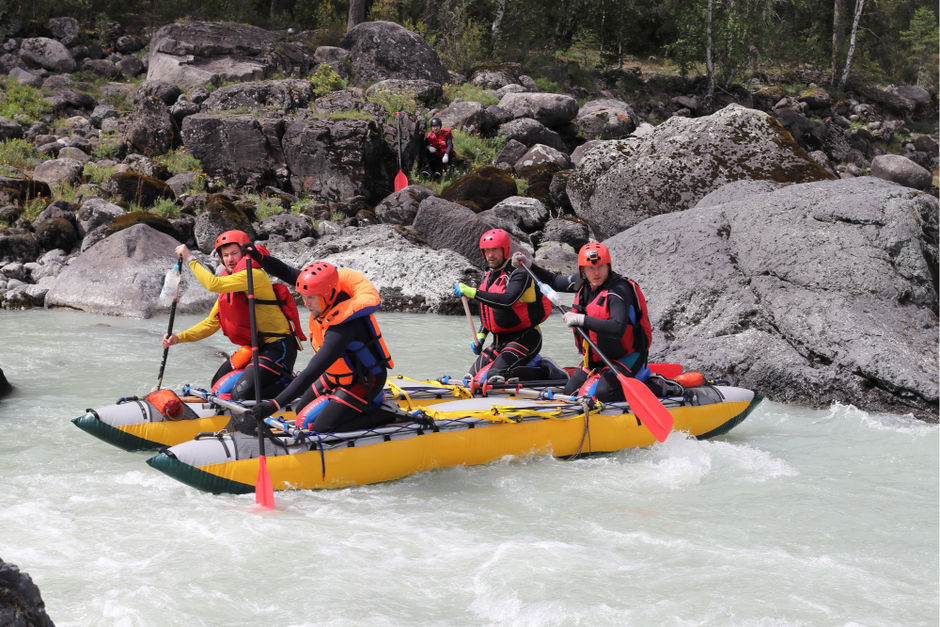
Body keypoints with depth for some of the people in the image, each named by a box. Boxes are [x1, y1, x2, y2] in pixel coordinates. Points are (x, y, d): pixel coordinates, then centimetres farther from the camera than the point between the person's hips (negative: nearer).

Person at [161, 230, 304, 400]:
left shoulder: (255, 275, -18)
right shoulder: (227, 289, 13)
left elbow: (213, 284, -29)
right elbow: (212, 323, 15)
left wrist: (190, 259, -17)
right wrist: (179, 337, 3)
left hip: (278, 347, -10)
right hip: (254, 348, 10)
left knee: (242, 393, -21)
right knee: (218, 385, 17)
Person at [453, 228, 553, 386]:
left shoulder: (518, 274, -15)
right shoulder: (488, 277, 12)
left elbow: (507, 300, -34)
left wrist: (473, 293, -35)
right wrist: (480, 336, 11)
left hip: (525, 339, -9)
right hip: (500, 342, 9)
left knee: (494, 377, -27)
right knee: (471, 378, -1)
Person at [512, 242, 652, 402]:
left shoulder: (619, 290, -24)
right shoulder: (582, 283, 0)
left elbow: (618, 329, -38)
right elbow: (555, 281, 22)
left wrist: (582, 320, -39)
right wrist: (529, 265, 13)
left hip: (626, 358, -8)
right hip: (595, 359, 8)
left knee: (602, 394, -28)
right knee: (570, 393, 6)